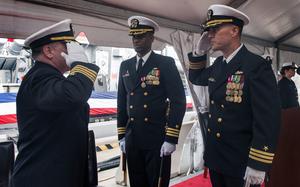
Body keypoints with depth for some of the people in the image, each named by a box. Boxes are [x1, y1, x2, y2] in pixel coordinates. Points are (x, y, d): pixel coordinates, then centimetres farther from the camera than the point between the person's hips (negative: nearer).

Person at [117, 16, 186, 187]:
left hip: (158, 139, -4)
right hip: (132, 140, 5)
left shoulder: (166, 63, -5)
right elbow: (122, 102, 12)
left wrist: (171, 139, -14)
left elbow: (178, 101, -10)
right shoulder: (125, 66, 9)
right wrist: (121, 135, 10)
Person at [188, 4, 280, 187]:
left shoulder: (257, 65, -19)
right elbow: (196, 78, 22)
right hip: (215, 154, 7)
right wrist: (200, 52, 4)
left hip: (240, 161, -7)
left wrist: (258, 166, -20)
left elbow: (268, 119, -21)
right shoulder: (218, 64, 5)